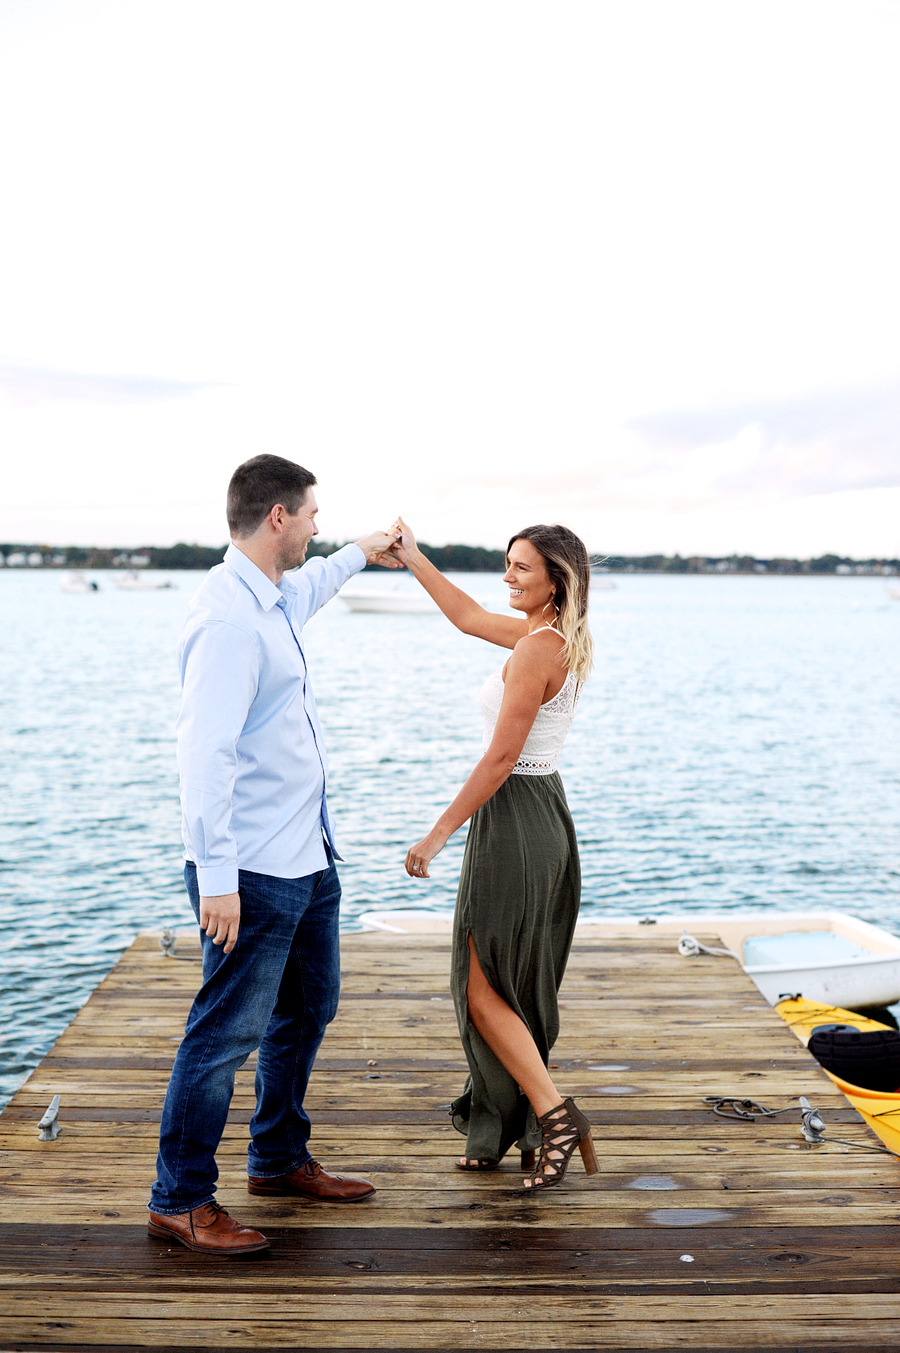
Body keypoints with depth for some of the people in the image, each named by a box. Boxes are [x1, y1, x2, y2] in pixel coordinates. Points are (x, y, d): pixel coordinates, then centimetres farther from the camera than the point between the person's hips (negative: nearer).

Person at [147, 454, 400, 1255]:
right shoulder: (229, 620, -21)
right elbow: (204, 755, -26)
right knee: (226, 1033, -1)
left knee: (307, 1012, 21)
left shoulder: (275, 603, 10)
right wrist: (216, 878, -27)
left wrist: (360, 554, 52)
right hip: (253, 873, -11)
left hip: (308, 859, 11)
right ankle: (179, 1201, 15)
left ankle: (280, 1159, 38)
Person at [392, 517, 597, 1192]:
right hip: (543, 815, 10)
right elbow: (467, 616, 25)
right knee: (516, 989, 16)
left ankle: (557, 1115, -3)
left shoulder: (539, 648, -19)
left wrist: (439, 833, -15)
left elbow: (501, 758, -21)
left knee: (483, 990, -1)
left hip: (515, 819, -10)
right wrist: (412, 558, 28)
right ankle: (504, 1133, 25)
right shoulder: (554, 638, 9)